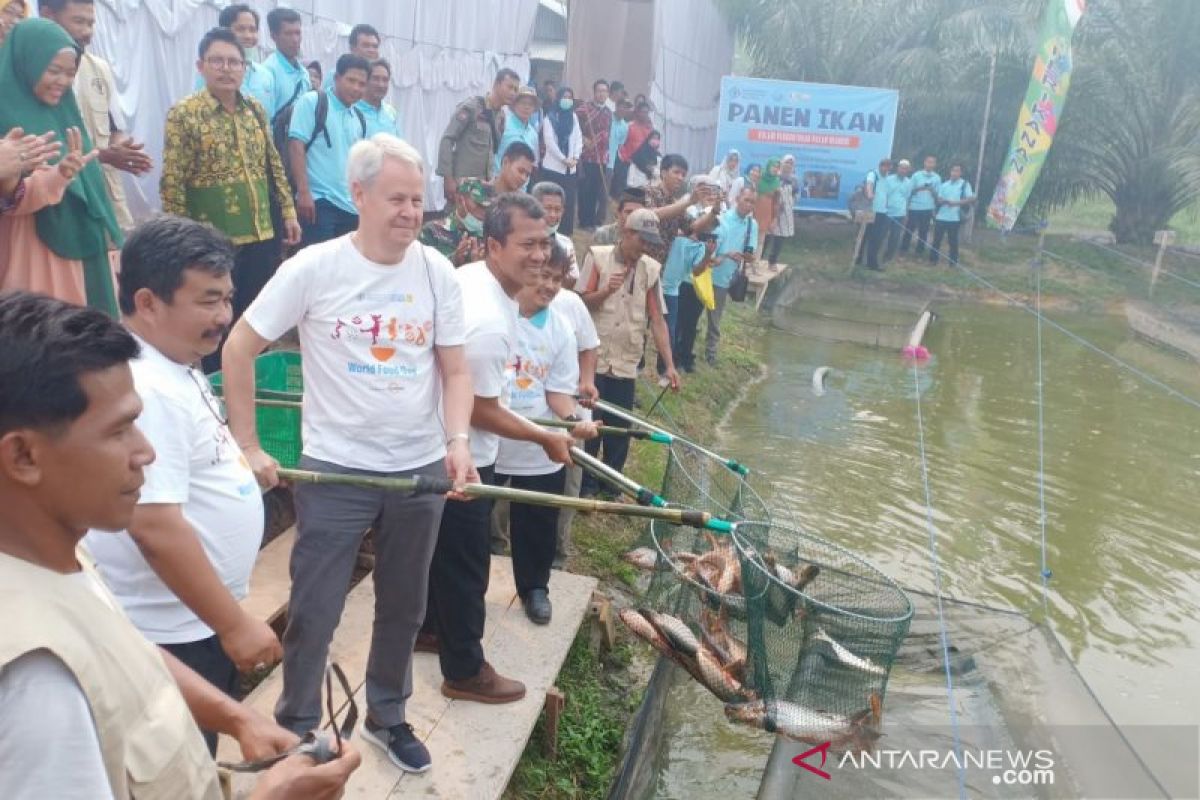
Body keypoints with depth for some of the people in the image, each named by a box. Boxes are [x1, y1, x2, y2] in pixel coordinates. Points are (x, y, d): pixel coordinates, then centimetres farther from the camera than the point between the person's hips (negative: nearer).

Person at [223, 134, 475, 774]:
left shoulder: (437, 271, -1)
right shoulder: (314, 268, -10)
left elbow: (455, 371, 3)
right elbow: (239, 347, -3)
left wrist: (457, 441, -13)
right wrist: (247, 446, -4)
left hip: (421, 469, 3)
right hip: (336, 469, -3)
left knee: (403, 608, 18)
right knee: (313, 612, 6)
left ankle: (387, 717, 40)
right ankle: (294, 730, 30)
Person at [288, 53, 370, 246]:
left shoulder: (360, 119, 17)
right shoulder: (312, 102, -1)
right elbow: (296, 145, -8)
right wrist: (303, 192, -16)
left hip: (353, 207, 6)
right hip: (319, 201, -6)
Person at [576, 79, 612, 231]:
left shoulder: (608, 112, 13)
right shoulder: (584, 108, -6)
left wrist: (606, 152, 17)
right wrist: (583, 139, -16)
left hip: (602, 157, 5)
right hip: (587, 156, -5)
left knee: (596, 191, 8)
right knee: (585, 190, -2)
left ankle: (593, 221, 16)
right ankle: (584, 222, 5)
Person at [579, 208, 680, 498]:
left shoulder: (651, 269, 2)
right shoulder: (597, 257, -5)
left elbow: (657, 320, 1)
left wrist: (669, 364, -5)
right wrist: (606, 291, -25)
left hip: (626, 363, 2)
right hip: (593, 358, -2)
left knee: (620, 428, 7)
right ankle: (585, 483, 18)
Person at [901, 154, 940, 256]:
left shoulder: (937, 178, 5)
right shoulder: (916, 175, 2)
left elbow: (937, 195, 3)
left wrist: (932, 190, -13)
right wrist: (918, 188, -11)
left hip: (928, 208, 1)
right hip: (914, 207, -1)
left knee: (923, 231, 5)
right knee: (909, 229, 2)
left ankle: (919, 251, 12)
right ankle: (903, 249, 10)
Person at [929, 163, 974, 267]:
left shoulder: (964, 184, -1)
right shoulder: (944, 184, 11)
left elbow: (971, 199, -8)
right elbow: (939, 199, 11)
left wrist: (956, 203, -17)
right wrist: (943, 201, -13)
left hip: (954, 218, -3)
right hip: (940, 216, 3)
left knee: (953, 240, 3)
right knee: (936, 239, 4)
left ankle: (953, 262, 11)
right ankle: (933, 259, 12)